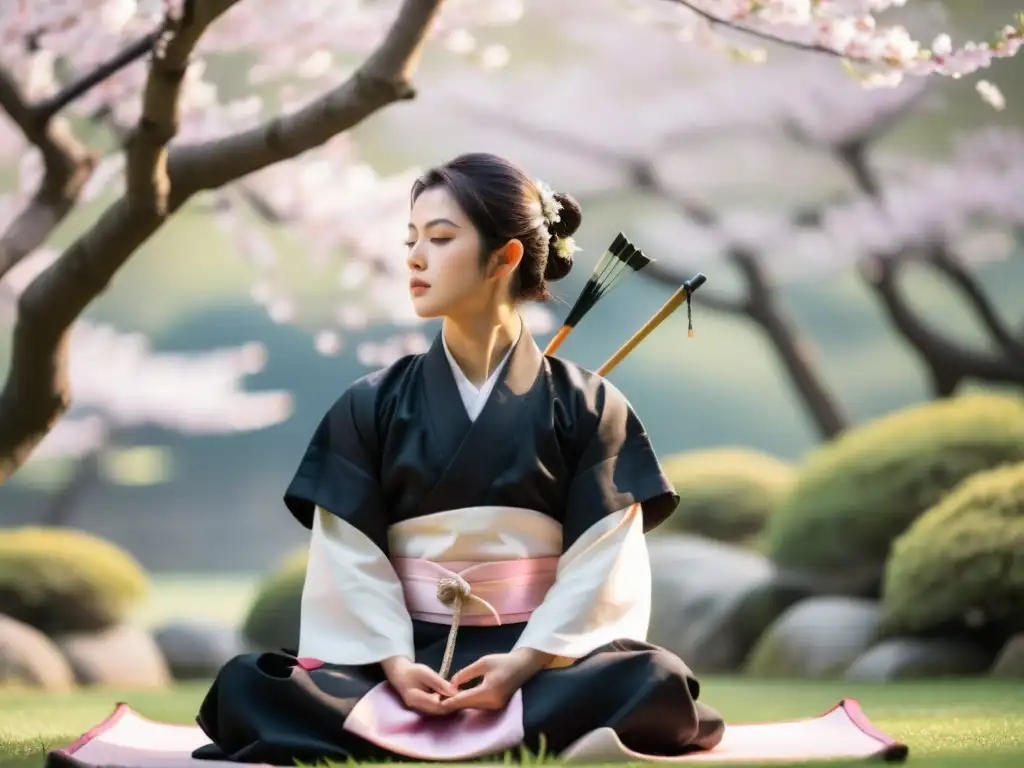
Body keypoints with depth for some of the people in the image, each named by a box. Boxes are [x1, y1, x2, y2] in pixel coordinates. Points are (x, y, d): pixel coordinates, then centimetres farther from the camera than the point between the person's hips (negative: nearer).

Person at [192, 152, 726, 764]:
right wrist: (393, 662, -17)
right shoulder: (372, 408, 8)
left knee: (653, 682, -34)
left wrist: (527, 662, -19)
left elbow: (601, 563, -4)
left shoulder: (587, 408, 5)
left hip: (540, 658, -1)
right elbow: (350, 560, 1)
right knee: (247, 685, -28)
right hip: (409, 657, 1)